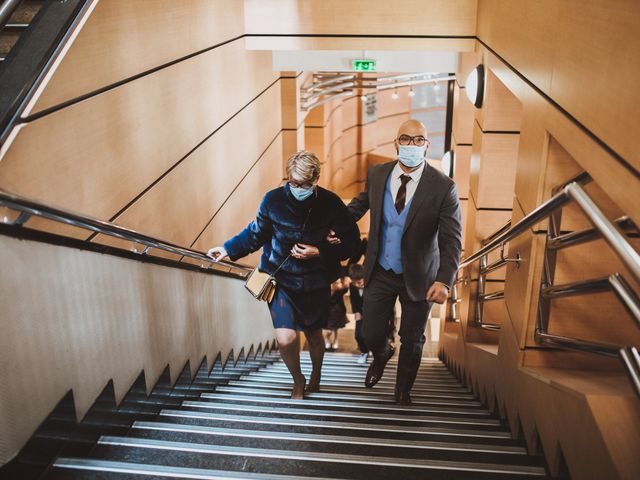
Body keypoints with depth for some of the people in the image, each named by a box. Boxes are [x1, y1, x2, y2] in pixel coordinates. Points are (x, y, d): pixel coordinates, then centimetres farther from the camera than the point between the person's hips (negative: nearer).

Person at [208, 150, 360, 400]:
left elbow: (351, 243, -7)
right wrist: (228, 249, -1)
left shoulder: (331, 204, -15)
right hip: (281, 279, 0)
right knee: (285, 339, -13)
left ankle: (316, 374, 53)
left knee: (314, 334, 19)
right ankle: (298, 380, 20)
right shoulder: (273, 200, -13)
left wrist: (318, 252, -18)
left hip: (315, 284, 1)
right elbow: (256, 233, 4)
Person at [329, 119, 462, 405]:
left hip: (418, 278, -2)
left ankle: (403, 389, 42)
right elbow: (361, 202, 15)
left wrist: (444, 280, -31)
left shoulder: (443, 187, -17)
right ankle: (382, 355, 48)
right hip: (380, 273, 2)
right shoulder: (377, 174, -6)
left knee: (412, 341, 14)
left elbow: (451, 239, -19)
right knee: (371, 335, 9)